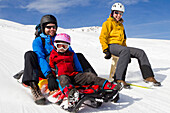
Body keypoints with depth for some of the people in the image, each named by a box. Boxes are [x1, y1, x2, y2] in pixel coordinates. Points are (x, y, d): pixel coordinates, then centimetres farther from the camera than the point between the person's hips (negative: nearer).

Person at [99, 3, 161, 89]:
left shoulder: (121, 25, 28)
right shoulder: (108, 23, 6)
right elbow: (102, 37, -4)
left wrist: (128, 55, 23)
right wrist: (106, 50, -17)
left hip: (120, 46, 7)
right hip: (111, 45, -7)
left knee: (140, 52, -11)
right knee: (125, 51, -39)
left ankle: (148, 76, -13)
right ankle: (119, 79, -45)